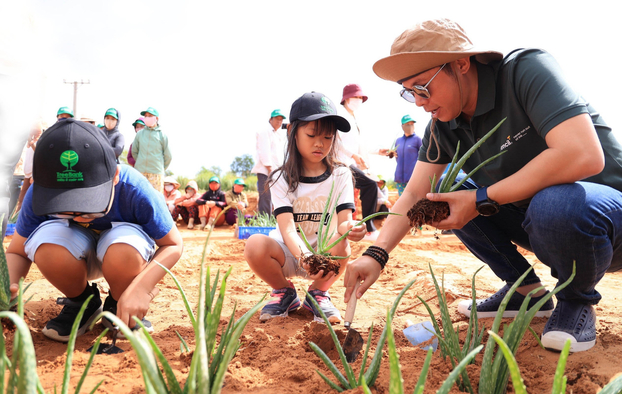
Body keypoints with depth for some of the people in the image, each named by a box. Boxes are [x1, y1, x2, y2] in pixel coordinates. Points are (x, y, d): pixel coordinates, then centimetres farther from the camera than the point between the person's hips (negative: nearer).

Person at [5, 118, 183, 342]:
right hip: (78, 257, 2)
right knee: (46, 243, -33)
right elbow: (17, 252, -10)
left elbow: (173, 245, -21)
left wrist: (141, 286, -39)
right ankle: (83, 304, -2)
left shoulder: (135, 191, -33)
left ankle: (118, 308, -3)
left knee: (124, 250, -38)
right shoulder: (39, 195, -25)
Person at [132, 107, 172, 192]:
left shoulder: (162, 135, 3)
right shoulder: (139, 134, 8)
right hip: (139, 172, 2)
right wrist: (141, 163, 14)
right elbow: (134, 151, 17)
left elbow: (168, 156, 7)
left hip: (156, 173, -2)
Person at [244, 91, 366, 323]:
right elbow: (287, 228, -21)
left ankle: (318, 292, -1)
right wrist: (304, 256, -43)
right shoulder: (282, 179, -8)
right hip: (290, 252, 0)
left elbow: (343, 220, -15)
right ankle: (285, 293, 1)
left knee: (341, 245, -34)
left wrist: (349, 228, -41)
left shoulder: (340, 175, -3)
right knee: (255, 245, -30)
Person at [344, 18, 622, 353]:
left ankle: (578, 300, -5)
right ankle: (525, 290, 6)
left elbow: (585, 156, -35)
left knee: (554, 205, -38)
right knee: (445, 194, -5)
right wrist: (376, 254, -19)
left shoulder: (527, 69, -22)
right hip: (534, 219, 6)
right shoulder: (443, 125, -3)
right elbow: (415, 193, -4)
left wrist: (482, 199, -28)